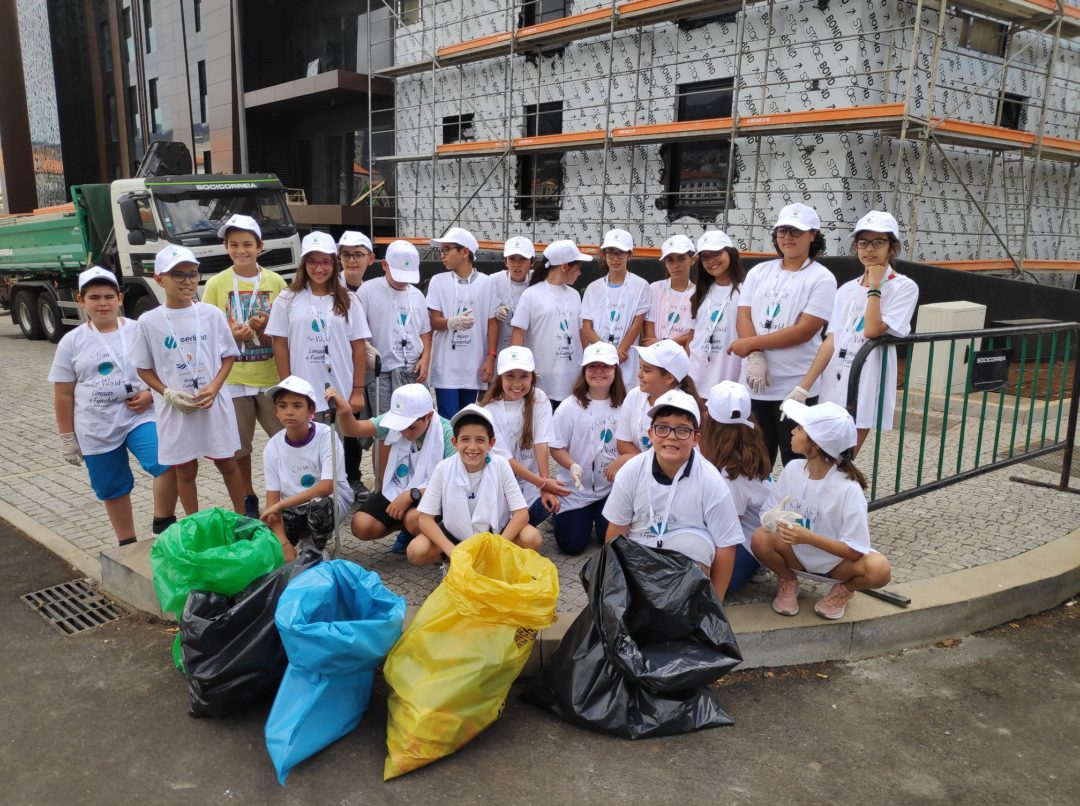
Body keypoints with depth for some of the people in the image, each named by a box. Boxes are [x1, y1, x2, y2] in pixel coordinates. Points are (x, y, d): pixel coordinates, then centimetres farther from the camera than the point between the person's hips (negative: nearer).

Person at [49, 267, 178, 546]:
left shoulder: (140, 331, -1)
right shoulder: (71, 342, 1)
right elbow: (64, 395, 5)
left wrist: (150, 394, -14)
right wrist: (67, 438, 5)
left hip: (140, 417, -2)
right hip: (96, 429, 2)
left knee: (168, 463, -24)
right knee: (112, 489, 13)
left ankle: (163, 524, -3)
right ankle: (127, 543, 32)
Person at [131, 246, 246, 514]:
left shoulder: (212, 314, -2)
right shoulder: (149, 321, -4)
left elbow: (228, 356, 5)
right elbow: (143, 368, 3)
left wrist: (214, 387, -11)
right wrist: (168, 394, -12)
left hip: (214, 404, 1)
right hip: (175, 409, -1)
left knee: (227, 463, 12)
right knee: (185, 470, 10)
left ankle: (241, 517, 28)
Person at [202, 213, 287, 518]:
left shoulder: (276, 282, 2)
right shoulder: (216, 284, 0)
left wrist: (266, 327, -12)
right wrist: (230, 333, -16)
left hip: (272, 375, 0)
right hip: (233, 377, 0)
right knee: (239, 444, 8)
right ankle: (248, 499, 25)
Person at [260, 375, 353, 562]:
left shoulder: (326, 435, -19)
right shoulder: (272, 447, -9)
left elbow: (327, 486, -27)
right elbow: (272, 499, -9)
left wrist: (281, 504, -28)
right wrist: (284, 543, -22)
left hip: (331, 501, -3)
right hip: (293, 508, 4)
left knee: (318, 504, -38)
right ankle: (302, 536, 10)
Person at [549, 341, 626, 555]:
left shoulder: (624, 406, -4)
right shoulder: (569, 407, -8)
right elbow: (556, 447, -7)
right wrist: (573, 466, -25)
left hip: (612, 488, 2)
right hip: (576, 489, -1)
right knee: (572, 544, -3)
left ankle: (597, 515, 27)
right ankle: (559, 513, 29)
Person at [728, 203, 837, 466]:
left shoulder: (822, 278, -4)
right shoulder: (759, 272, 10)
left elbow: (804, 330, -13)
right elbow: (743, 317, 2)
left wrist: (752, 343, -11)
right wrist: (755, 358, -15)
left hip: (796, 387, -4)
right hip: (755, 384, 4)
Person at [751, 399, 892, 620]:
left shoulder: (849, 489, -25)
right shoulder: (793, 469, -13)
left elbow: (854, 551, -23)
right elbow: (769, 514, -5)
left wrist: (809, 537, -36)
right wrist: (773, 521, -29)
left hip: (838, 563, -3)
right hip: (799, 555, 3)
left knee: (878, 569, -33)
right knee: (761, 538, -27)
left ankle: (843, 590, 2)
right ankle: (788, 581, 4)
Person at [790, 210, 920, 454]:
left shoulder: (904, 287, -3)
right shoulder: (847, 290, 12)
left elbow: (872, 330, -18)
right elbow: (830, 341, 6)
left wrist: (875, 286, -9)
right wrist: (803, 387, -1)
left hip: (864, 389, -5)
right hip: (833, 387, 5)